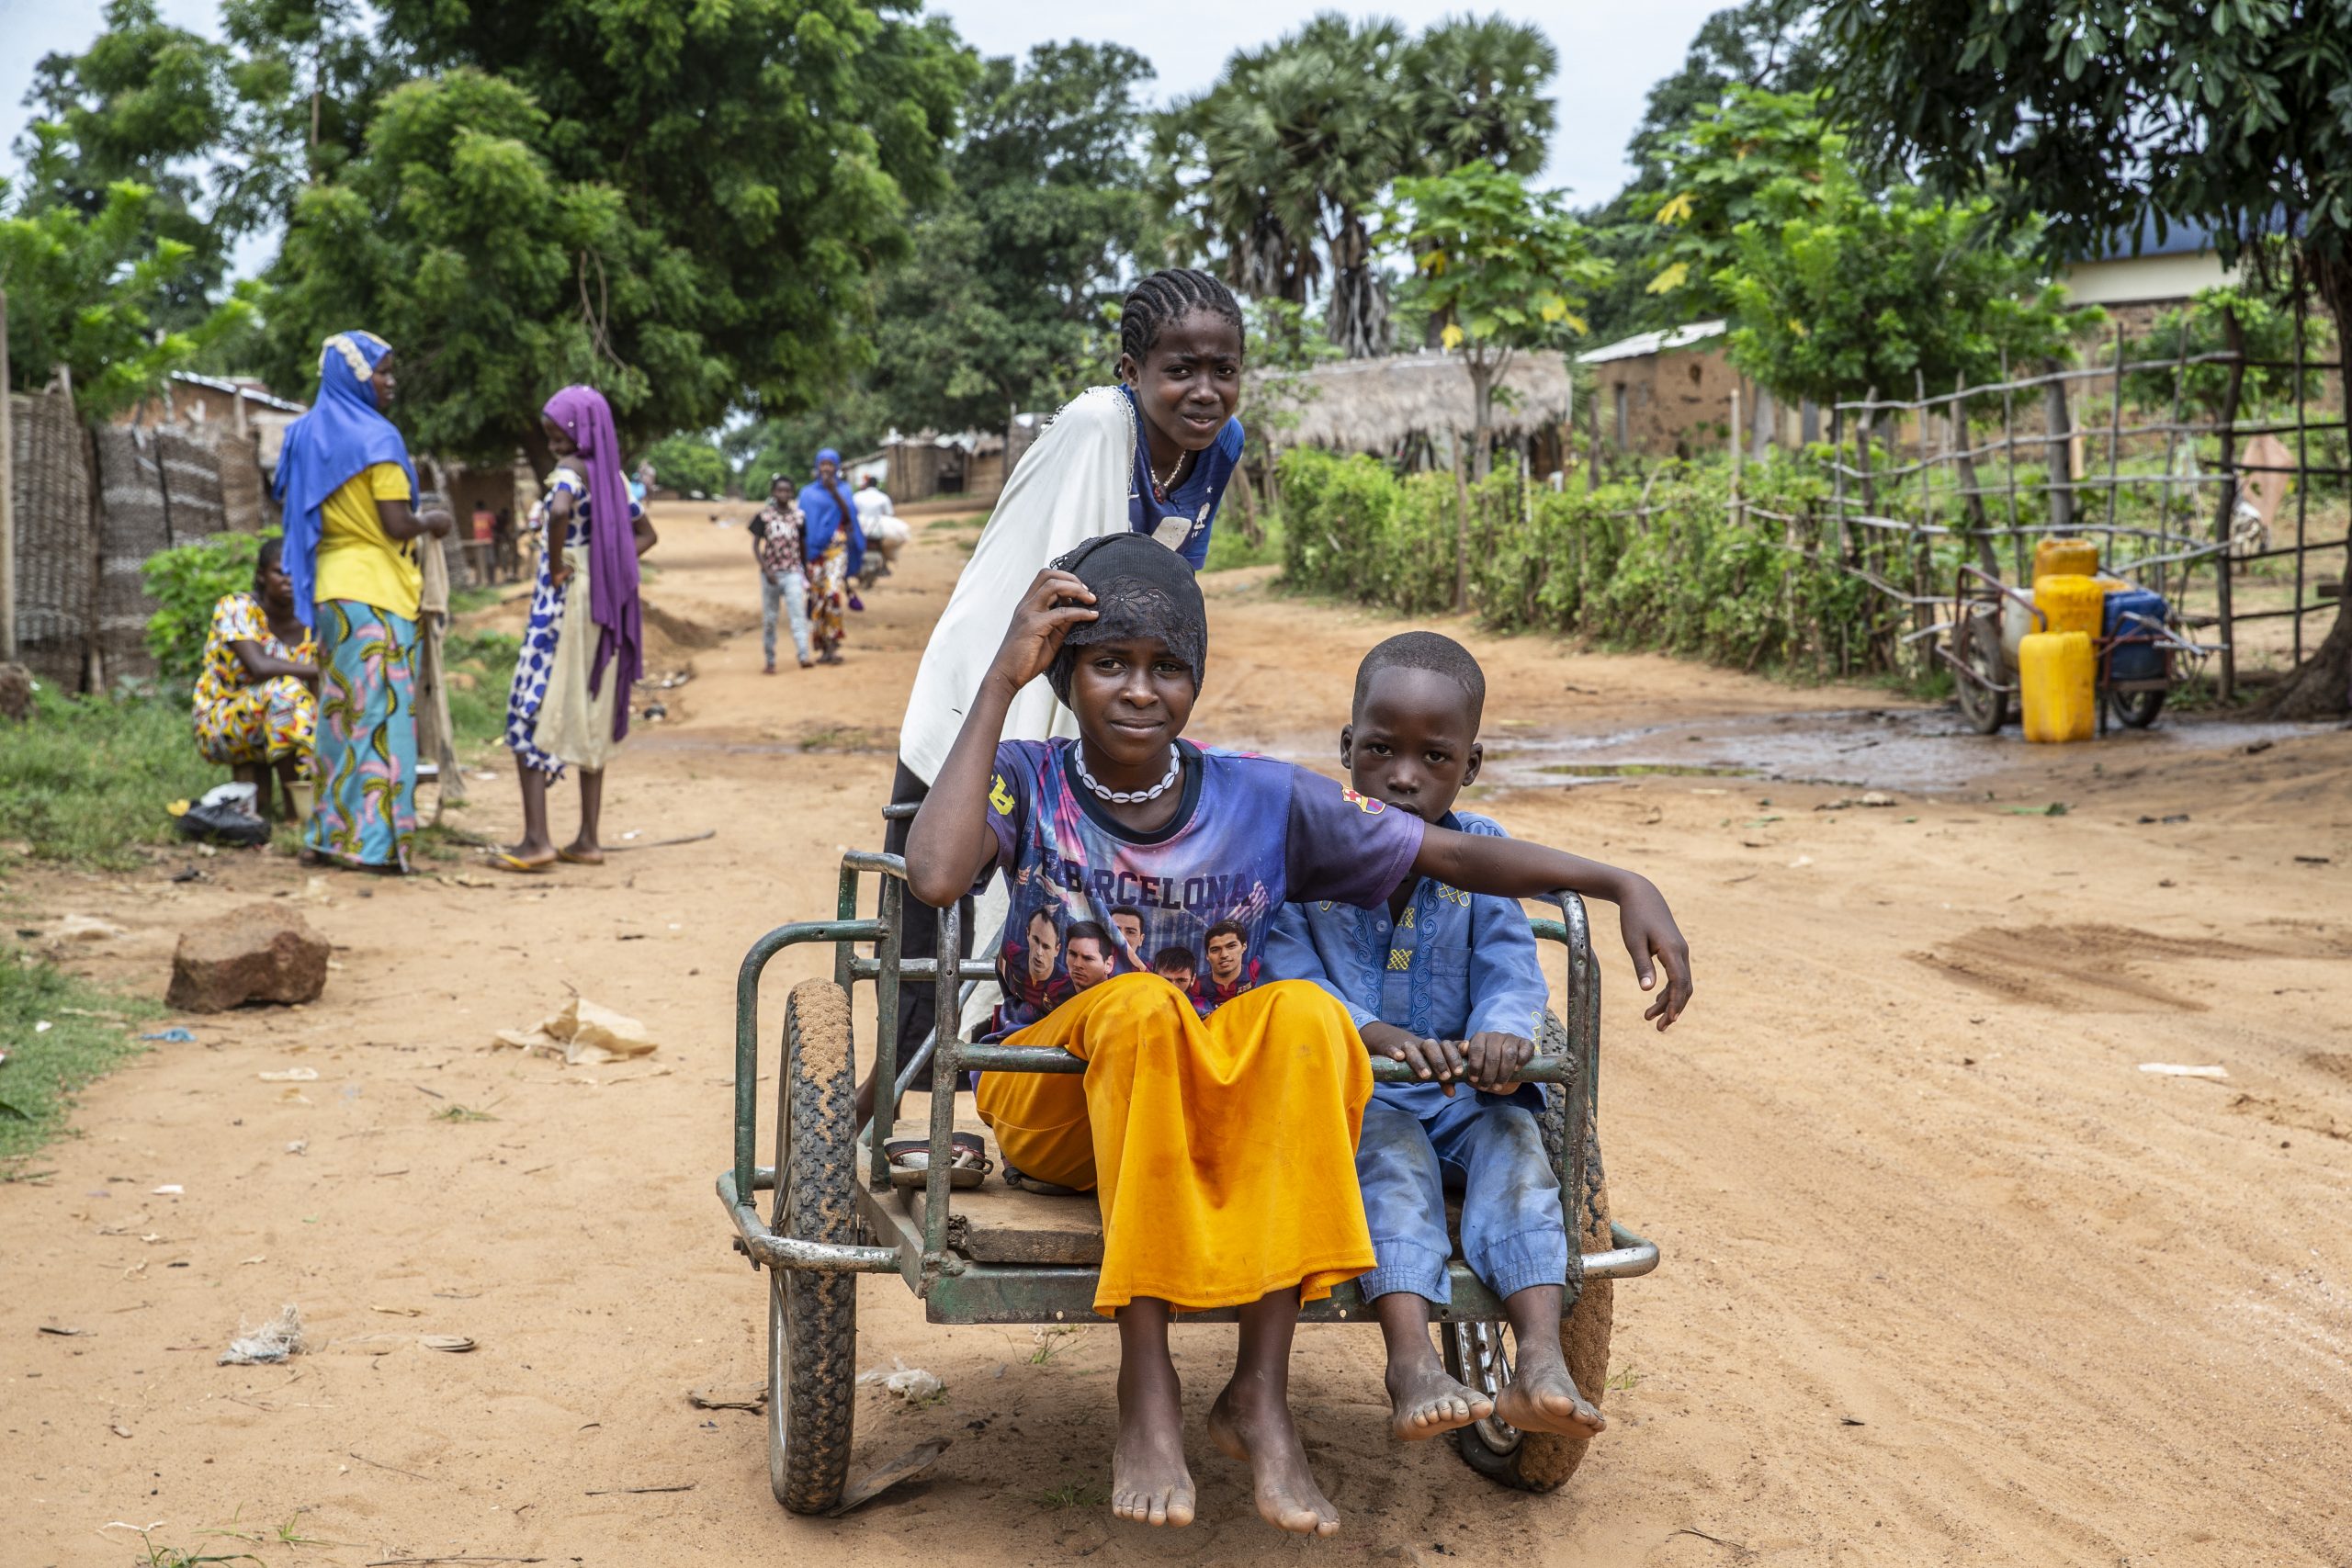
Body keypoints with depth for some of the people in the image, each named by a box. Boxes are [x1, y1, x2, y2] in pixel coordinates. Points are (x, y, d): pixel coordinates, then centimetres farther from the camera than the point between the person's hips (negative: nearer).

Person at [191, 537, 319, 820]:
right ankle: (295, 807, -27)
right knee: (285, 689, -33)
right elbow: (259, 666, -30)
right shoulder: (236, 607, -13)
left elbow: (320, 701, -2)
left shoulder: (308, 627, 2)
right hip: (218, 728, -6)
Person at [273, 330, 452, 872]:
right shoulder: (375, 438, -12)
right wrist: (434, 520, 3)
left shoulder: (309, 434, 12)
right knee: (381, 711, -5)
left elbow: (294, 507, 17)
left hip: (329, 590, 8)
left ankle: (328, 833, 16)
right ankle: (375, 842, -5)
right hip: (376, 593, -8)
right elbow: (397, 524, -17)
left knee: (340, 711, 13)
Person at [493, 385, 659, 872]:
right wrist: (610, 565, 9)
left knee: (532, 713, -5)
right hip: (604, 604, 8)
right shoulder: (613, 476, 12)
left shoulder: (570, 471, -12)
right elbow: (645, 536, 22)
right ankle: (588, 839, 13)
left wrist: (555, 565, -21)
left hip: (564, 600, -8)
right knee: (591, 715, 11)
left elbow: (560, 509, -35)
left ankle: (537, 839, -11)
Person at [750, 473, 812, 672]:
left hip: (793, 573, 1)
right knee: (769, 618, 5)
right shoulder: (763, 516, -1)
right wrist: (767, 570, -11)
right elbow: (755, 546, -1)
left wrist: (807, 570, 14)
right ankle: (770, 660, 13)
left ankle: (803, 656, -21)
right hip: (771, 573, -1)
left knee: (798, 613, -14)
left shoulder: (798, 515, 6)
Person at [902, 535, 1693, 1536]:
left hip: (1212, 1107, 2)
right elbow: (935, 876, -28)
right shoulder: (1028, 782, -7)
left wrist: (1622, 886, -13)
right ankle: (1146, 1394, -30)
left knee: (1306, 1013, -30)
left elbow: (1454, 855, -1)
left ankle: (1260, 1394, -28)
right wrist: (1000, 681, -24)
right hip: (1055, 1103, -2)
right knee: (1142, 1004, -35)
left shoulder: (1265, 803, -2)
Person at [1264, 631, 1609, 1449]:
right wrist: (1372, 1033, -31)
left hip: (1458, 1094, 3)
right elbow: (1283, 967, -13)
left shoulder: (1481, 851, 7)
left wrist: (1503, 1033, -28)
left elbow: (1510, 969, -2)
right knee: (1390, 1147, -32)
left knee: (1513, 1134, -26)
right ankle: (1412, 1363, -45)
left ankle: (1541, 1357, -38)